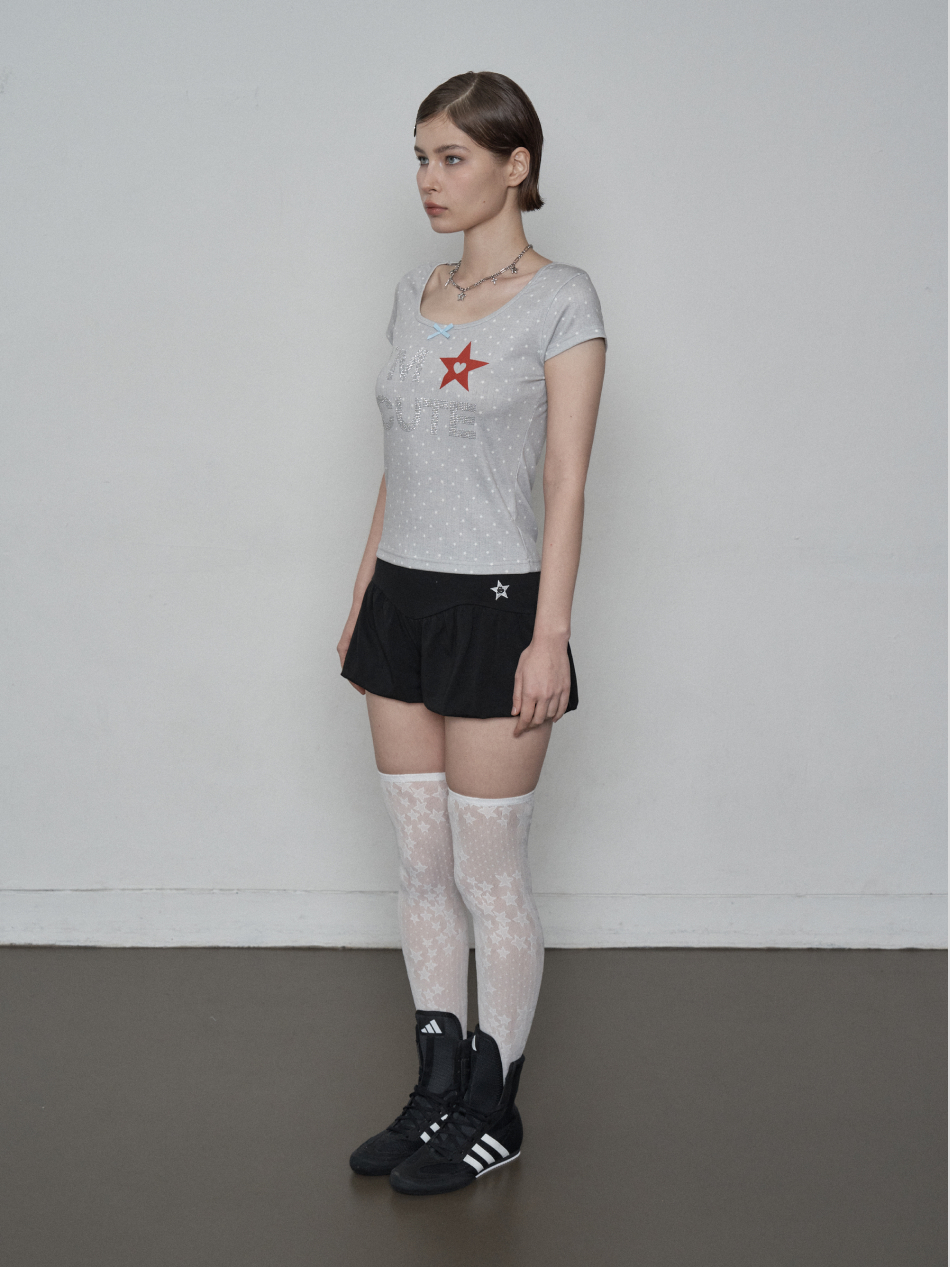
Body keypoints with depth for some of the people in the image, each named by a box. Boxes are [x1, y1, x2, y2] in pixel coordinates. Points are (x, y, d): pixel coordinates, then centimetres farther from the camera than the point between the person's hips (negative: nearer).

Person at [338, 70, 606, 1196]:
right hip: (402, 599, 7)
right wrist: (363, 596, 14)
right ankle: (438, 1091, 24)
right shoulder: (414, 297, 11)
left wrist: (551, 636, -16)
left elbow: (567, 483, -11)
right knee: (421, 864, 12)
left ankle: (493, 1111, 16)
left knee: (489, 875, 2)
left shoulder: (560, 301, -8)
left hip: (494, 604, -7)